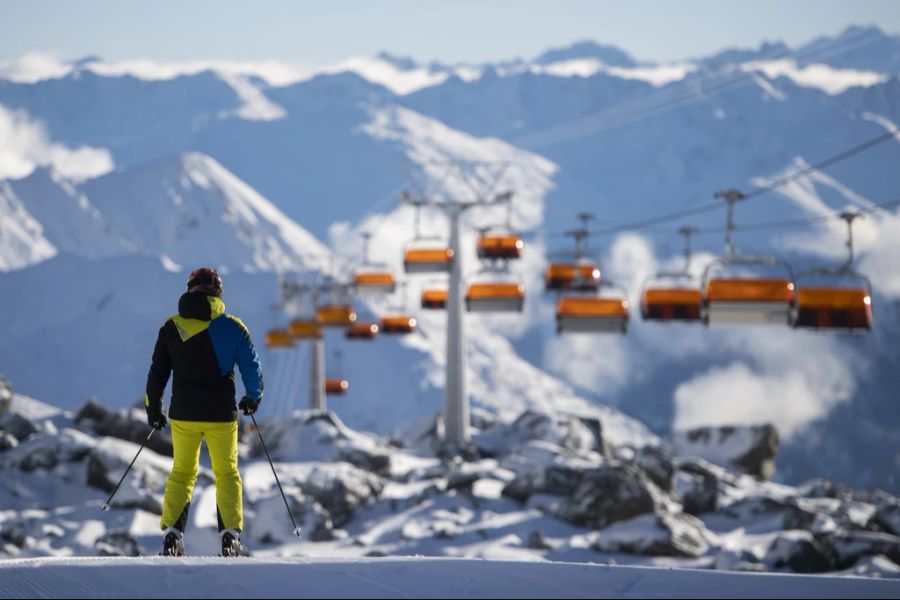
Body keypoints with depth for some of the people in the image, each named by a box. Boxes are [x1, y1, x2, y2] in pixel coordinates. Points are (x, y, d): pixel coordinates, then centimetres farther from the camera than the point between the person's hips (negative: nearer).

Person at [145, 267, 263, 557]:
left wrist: (153, 409, 16)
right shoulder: (232, 327, -3)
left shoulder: (172, 327, 1)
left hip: (183, 413, 1)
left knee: (182, 473, 14)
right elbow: (252, 367, 1)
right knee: (227, 474, 12)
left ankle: (172, 534, 2)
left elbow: (157, 373, 4)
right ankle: (230, 535, 2)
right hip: (221, 414, -1)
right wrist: (253, 397, 20)